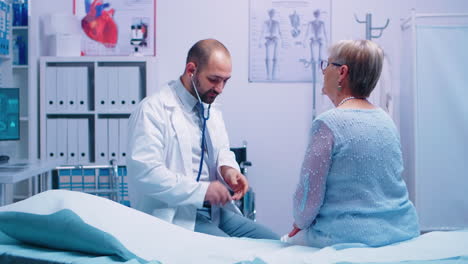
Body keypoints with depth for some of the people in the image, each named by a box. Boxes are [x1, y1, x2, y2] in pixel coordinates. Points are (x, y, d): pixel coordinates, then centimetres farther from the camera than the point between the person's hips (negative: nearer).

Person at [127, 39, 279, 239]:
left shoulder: (212, 111, 15)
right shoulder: (153, 109, -12)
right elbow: (145, 172, -21)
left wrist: (227, 168, -1)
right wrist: (202, 190, -22)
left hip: (214, 211, 8)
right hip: (175, 215, -8)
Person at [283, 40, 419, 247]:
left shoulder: (327, 123, -16)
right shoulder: (387, 120, 6)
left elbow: (309, 195, -14)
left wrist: (301, 223, 8)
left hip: (352, 237, -7)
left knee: (286, 242, 16)